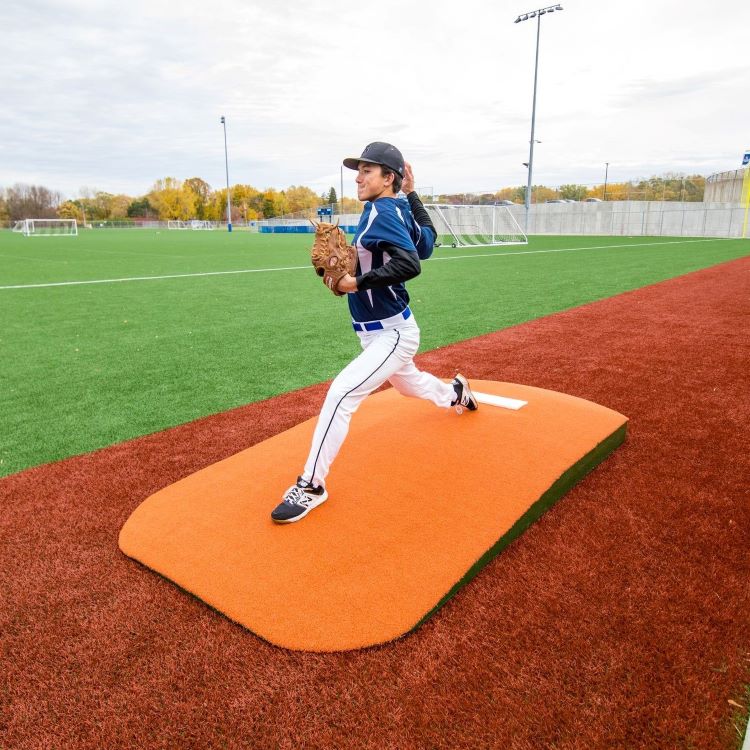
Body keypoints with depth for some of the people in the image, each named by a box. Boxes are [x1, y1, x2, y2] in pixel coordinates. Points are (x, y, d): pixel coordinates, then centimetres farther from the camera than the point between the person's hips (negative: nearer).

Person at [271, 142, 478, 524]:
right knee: (409, 383, 33)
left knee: (340, 394, -19)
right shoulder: (400, 210, 5)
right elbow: (426, 244, 17)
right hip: (385, 333, 10)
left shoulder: (382, 211, -20)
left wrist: (357, 283, -29)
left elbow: (410, 264, -33)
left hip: (393, 334, -10)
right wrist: (412, 195, 16)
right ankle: (457, 393, 61)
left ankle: (311, 485, -11)